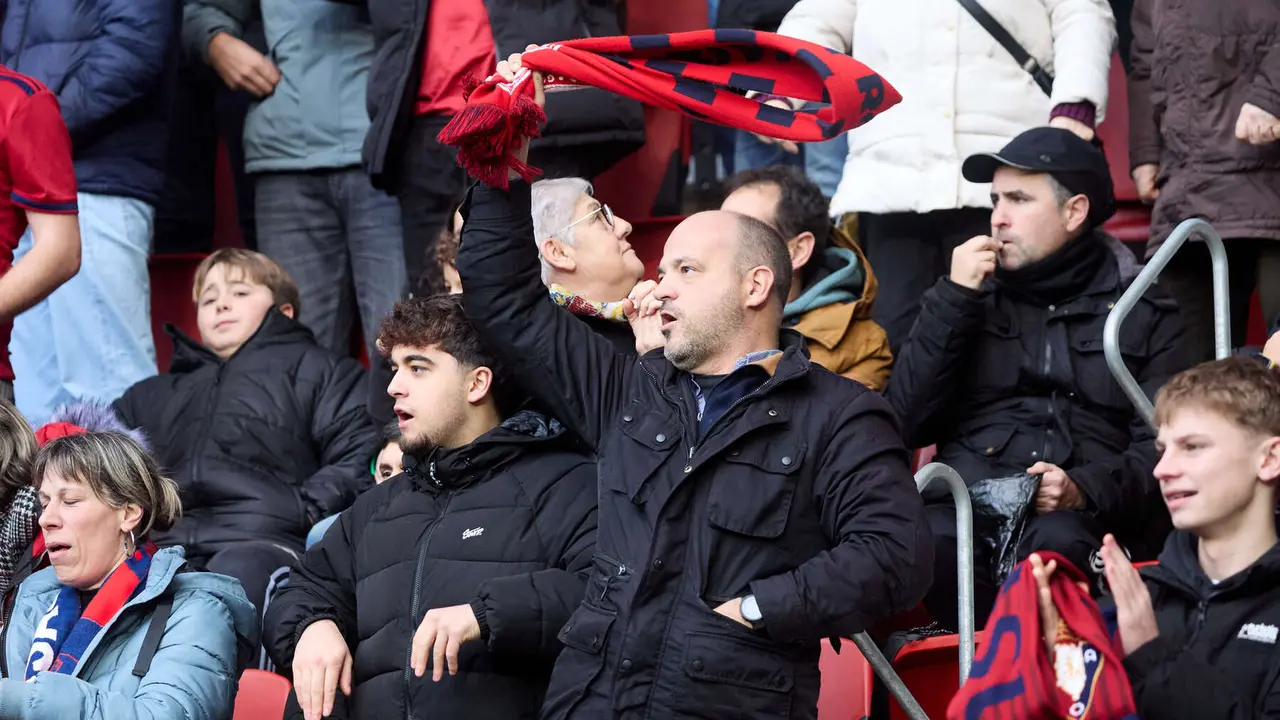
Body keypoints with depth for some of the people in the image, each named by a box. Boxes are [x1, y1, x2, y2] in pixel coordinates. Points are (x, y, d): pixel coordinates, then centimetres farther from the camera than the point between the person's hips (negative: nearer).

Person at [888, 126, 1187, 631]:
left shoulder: (1145, 313, 16)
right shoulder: (976, 295, 23)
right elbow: (907, 425, 11)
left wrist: (1083, 490, -15)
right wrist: (953, 301, 5)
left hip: (1092, 516, -1)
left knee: (1058, 542, -39)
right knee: (933, 540, -36)